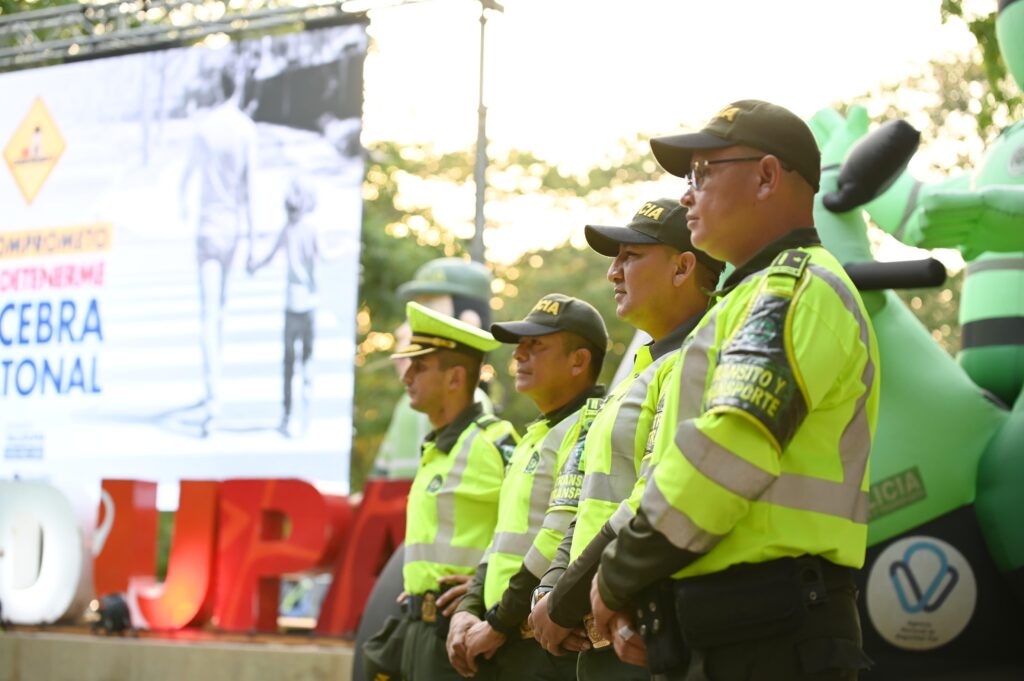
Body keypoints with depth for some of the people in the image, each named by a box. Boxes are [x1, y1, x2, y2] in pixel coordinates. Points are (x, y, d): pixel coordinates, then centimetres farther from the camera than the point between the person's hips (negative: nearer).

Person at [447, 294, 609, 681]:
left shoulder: (590, 429, -10)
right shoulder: (536, 437, 21)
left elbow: (564, 539, -19)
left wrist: (499, 622, -14)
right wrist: (468, 611, 7)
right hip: (508, 648, 9)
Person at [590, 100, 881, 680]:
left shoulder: (801, 289, -8)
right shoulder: (755, 298, 26)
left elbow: (727, 452, -20)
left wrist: (617, 580, -10)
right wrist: (637, 600, 11)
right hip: (719, 634, 10)